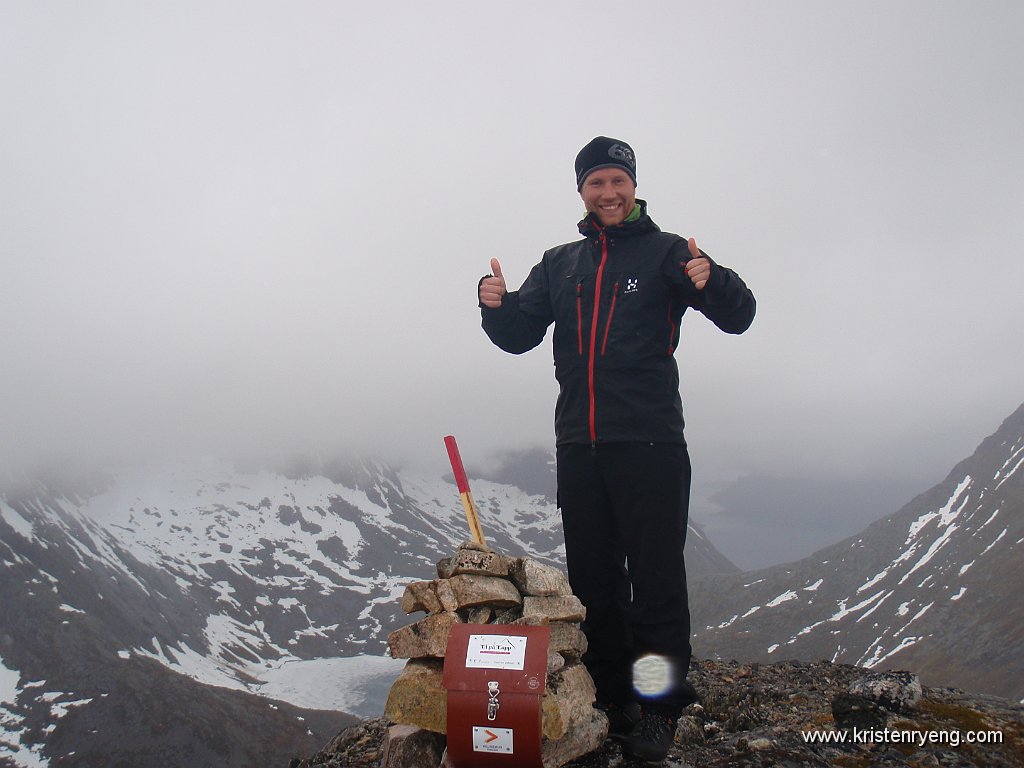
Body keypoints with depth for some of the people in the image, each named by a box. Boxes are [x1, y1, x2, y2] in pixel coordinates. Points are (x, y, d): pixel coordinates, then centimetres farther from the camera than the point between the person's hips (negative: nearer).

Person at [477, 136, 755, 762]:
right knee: (591, 576, 9)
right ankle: (610, 698, 20)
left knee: (656, 575, -4)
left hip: (650, 443, -5)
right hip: (578, 445, 5)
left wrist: (710, 279, -27)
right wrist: (496, 303, -7)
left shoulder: (663, 252, 3)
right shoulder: (560, 264, 17)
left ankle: (658, 706, 6)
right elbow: (518, 334, 16)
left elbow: (738, 315, -5)